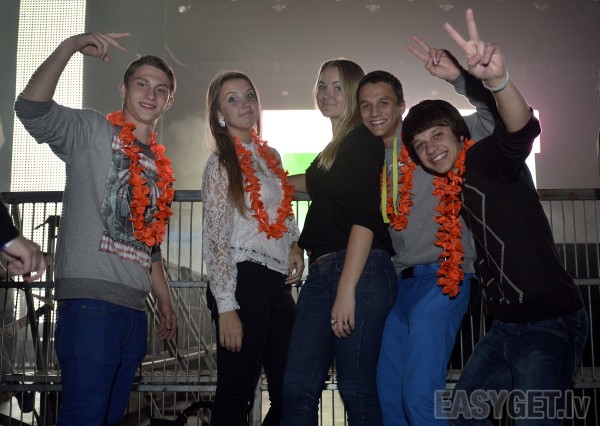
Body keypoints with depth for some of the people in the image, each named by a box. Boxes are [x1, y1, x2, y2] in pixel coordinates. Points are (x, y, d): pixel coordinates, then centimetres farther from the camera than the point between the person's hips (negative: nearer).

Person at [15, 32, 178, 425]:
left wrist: (166, 302, 22)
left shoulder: (159, 164, 20)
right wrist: (70, 47, -23)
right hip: (91, 301, -7)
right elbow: (31, 108, -17)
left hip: (134, 309, 7)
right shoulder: (91, 131, 2)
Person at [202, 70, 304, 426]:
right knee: (235, 396, -2)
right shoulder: (222, 163, -2)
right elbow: (216, 239, -8)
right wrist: (226, 307, -16)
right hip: (244, 282, -7)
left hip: (278, 283, 7)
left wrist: (295, 245, 7)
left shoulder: (271, 156, 17)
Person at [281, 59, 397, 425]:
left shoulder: (363, 141, -4)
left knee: (356, 388, -4)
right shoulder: (333, 149, 21)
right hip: (323, 273, 9)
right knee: (298, 388, 4)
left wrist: (346, 291, -20)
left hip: (360, 272, -9)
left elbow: (364, 217, -14)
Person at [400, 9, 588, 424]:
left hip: (550, 321, -9)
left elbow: (520, 130, -34)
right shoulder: (453, 185, 10)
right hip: (506, 325, 9)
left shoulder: (487, 160, -12)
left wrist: (497, 79, -54)